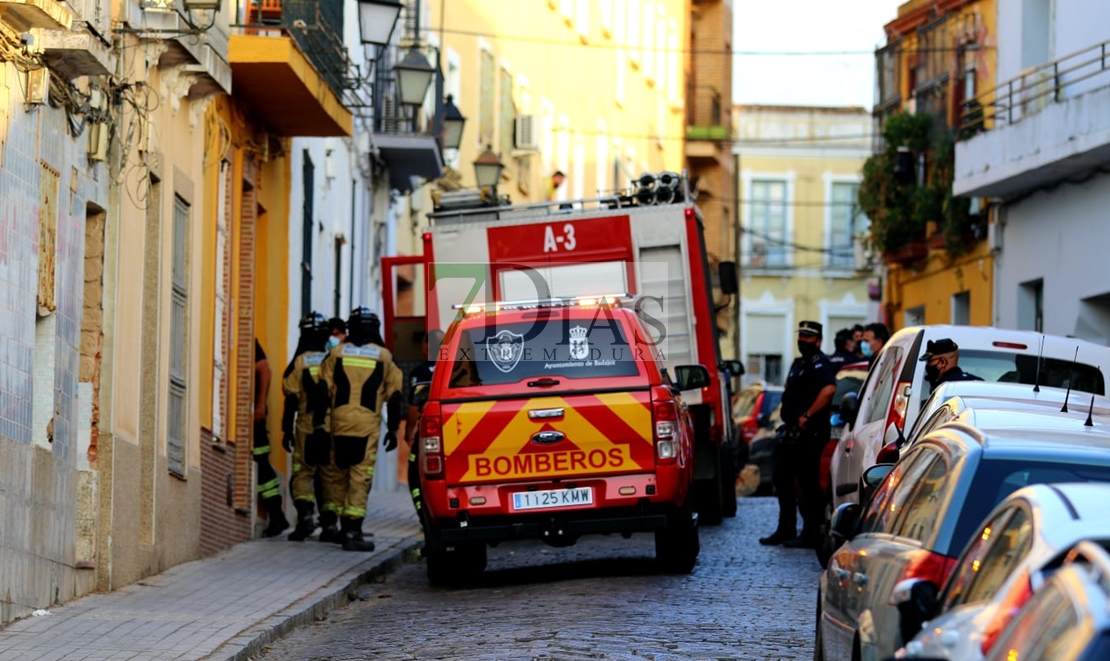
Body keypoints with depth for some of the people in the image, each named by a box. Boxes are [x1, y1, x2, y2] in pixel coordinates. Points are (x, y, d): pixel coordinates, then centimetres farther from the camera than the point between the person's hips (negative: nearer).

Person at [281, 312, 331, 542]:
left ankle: (306, 514, -21)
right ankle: (329, 521, 12)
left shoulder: (299, 362, -3)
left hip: (306, 428, -2)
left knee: (303, 473, 0)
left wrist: (287, 430, 2)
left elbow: (292, 400, -4)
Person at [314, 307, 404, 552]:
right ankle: (352, 531, -8)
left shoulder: (336, 353, 6)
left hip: (339, 422, 2)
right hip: (368, 425, -2)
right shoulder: (384, 357, 4)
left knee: (335, 472, 16)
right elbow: (394, 396, 5)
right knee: (361, 476, -3)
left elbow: (323, 391, 2)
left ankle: (330, 524, 19)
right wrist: (393, 429, 12)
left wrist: (319, 423, 6)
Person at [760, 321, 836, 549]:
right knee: (782, 479, 14)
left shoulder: (820, 364, -12)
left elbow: (829, 389, -30)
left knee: (808, 483, -7)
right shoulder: (798, 364, 19)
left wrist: (807, 415, -26)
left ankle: (810, 535, -3)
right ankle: (786, 531, 21)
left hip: (810, 433, -11)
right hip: (793, 432, 11)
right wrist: (788, 414, 15)